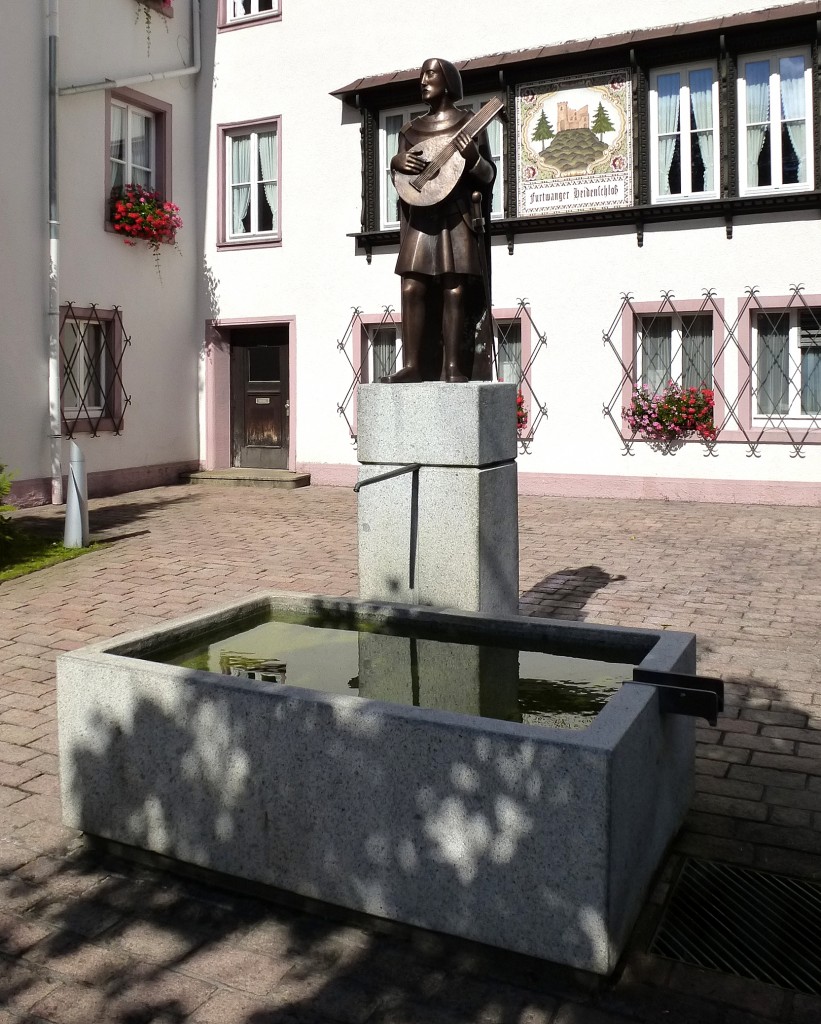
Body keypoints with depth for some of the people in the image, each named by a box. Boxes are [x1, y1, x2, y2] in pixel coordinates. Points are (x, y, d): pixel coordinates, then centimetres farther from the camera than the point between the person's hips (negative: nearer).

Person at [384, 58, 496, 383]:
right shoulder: (410, 130, 18)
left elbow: (489, 176, 4)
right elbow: (398, 179, 18)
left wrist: (473, 158, -16)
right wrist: (397, 163, -4)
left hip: (458, 216, -3)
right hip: (420, 217, 4)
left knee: (456, 292, -9)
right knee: (412, 290, -6)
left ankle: (455, 368, -9)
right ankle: (412, 365, -5)